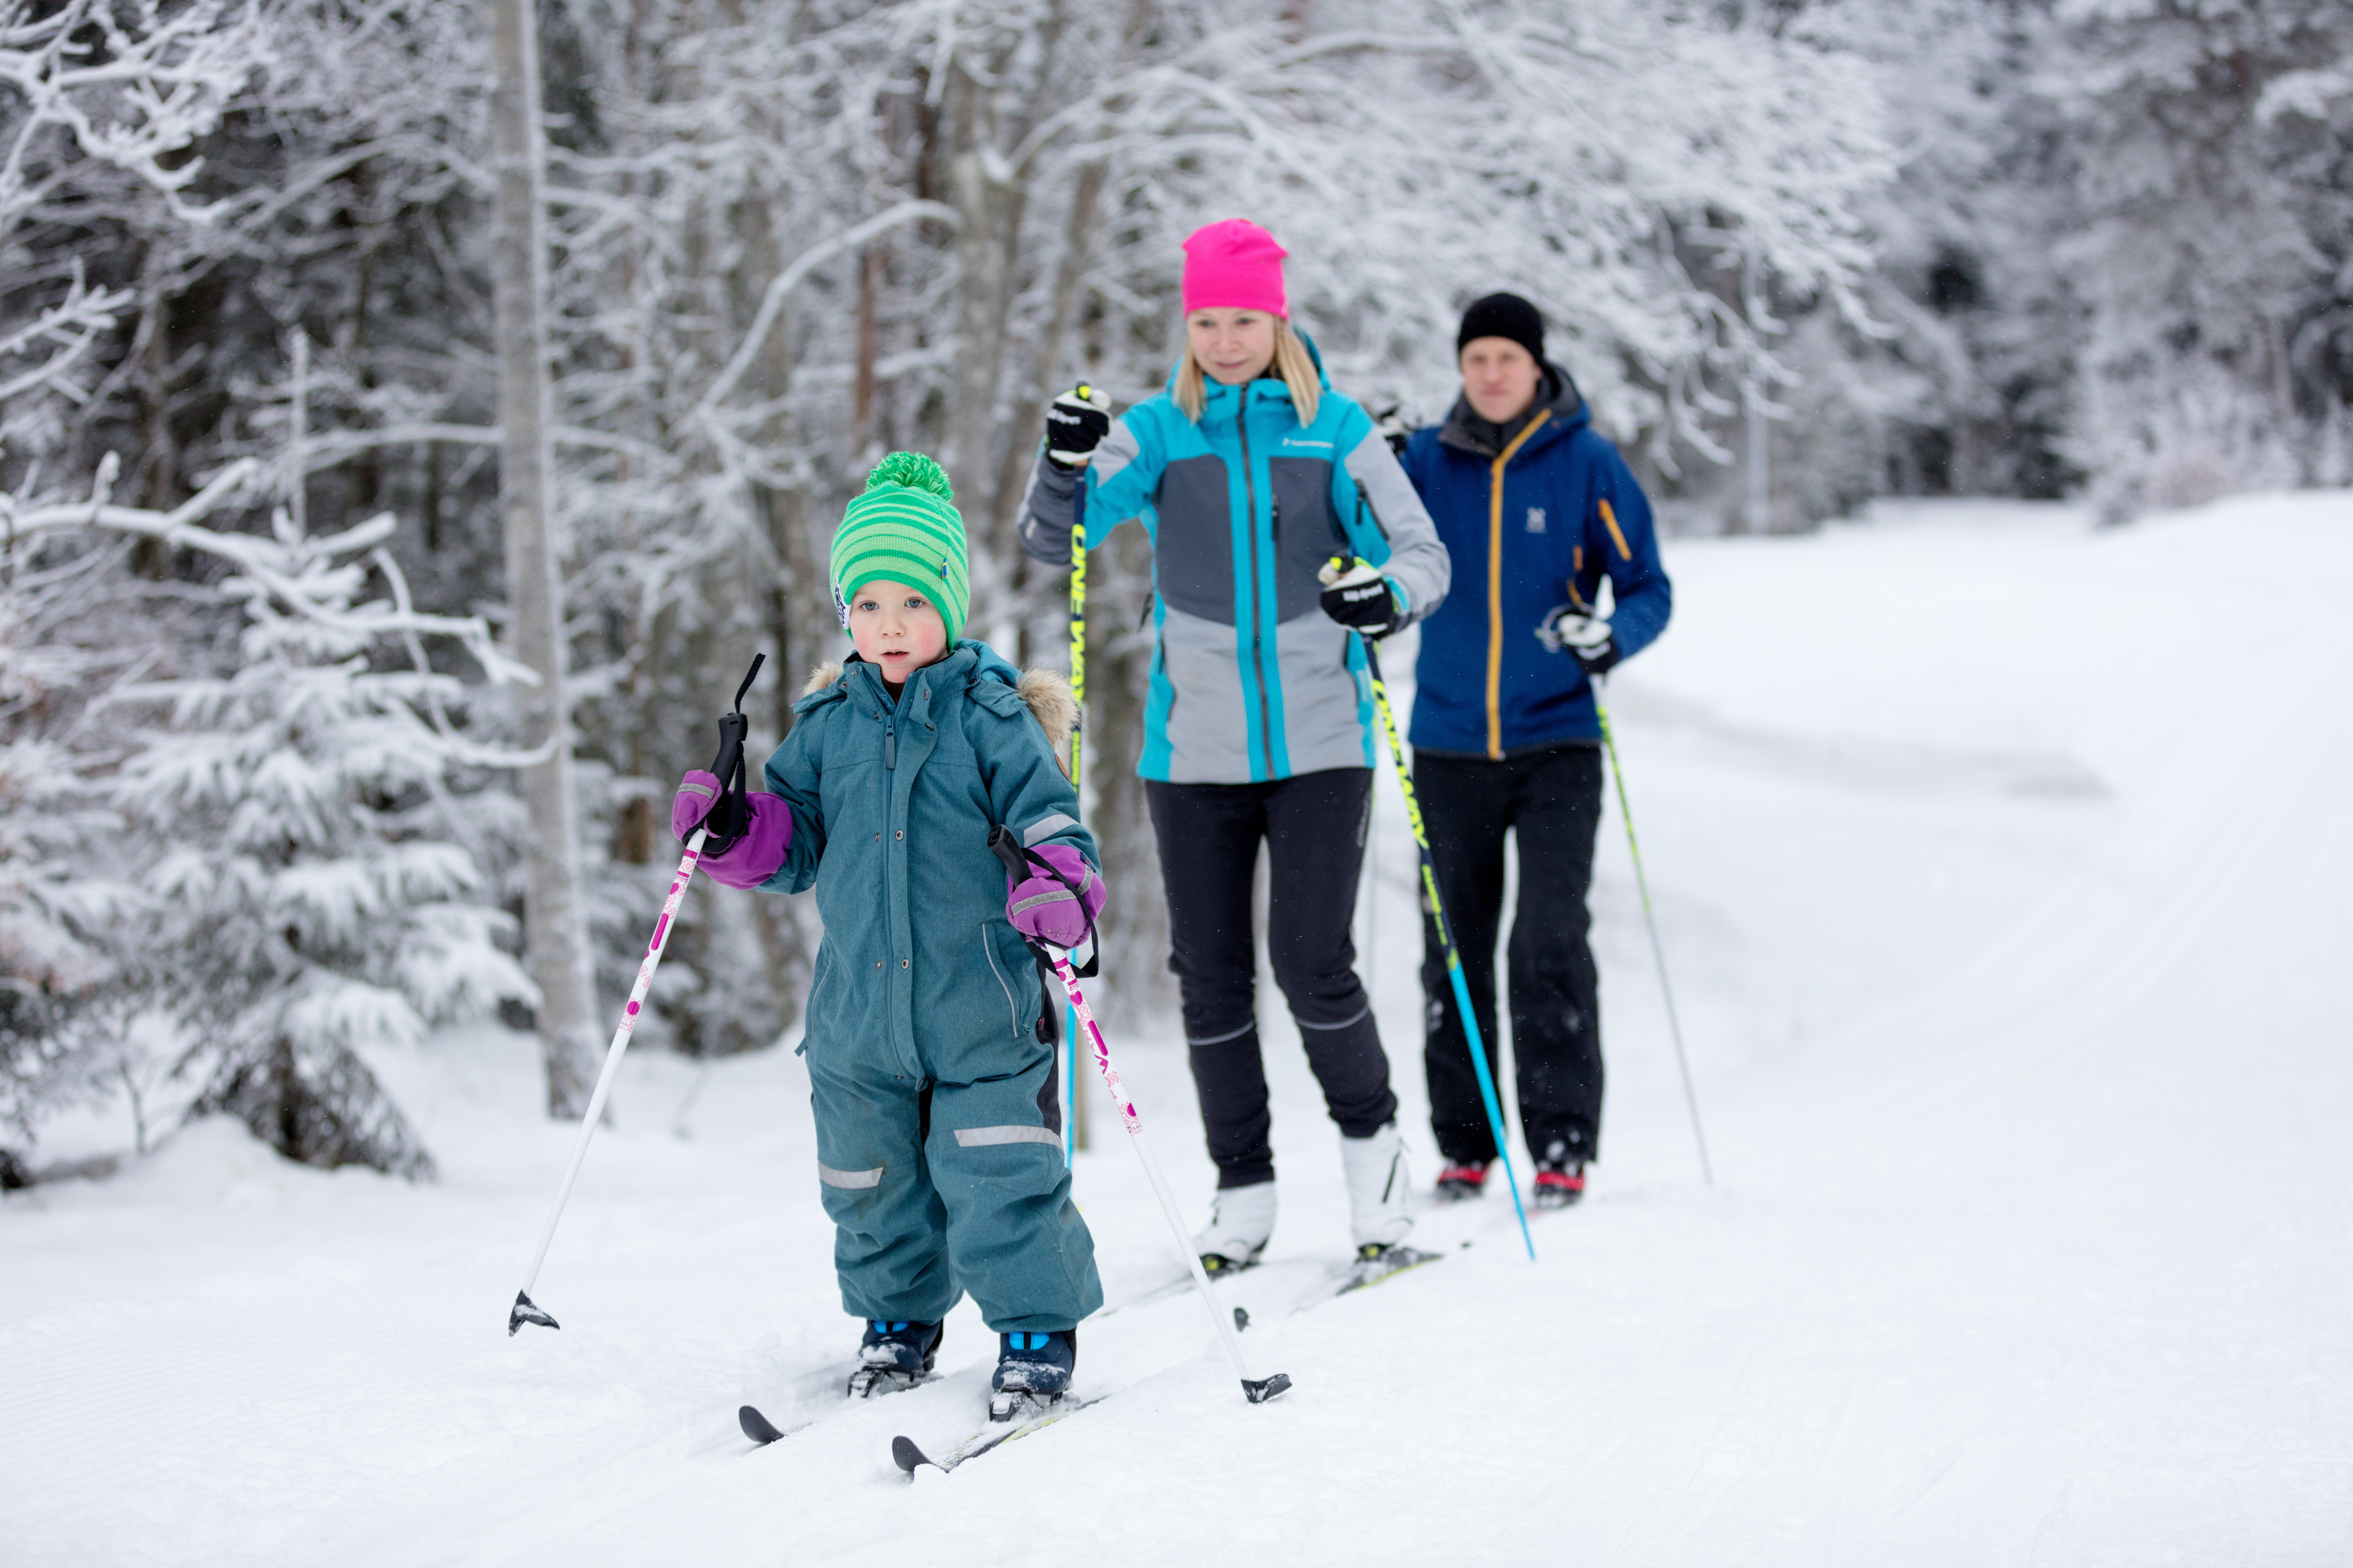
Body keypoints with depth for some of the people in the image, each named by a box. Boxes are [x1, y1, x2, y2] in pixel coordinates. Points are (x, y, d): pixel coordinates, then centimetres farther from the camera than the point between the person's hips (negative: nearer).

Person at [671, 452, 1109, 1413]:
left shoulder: (991, 716, -4)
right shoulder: (828, 725, 8)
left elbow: (1048, 819, -8)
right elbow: (793, 846, 13)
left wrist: (1064, 885, -28)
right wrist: (732, 831, -6)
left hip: (980, 1007, -4)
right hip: (859, 1008, 4)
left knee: (998, 1182, -7)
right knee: (872, 1186, 14)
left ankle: (1037, 1327, 10)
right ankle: (898, 1317, 35)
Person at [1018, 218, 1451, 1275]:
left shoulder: (1334, 428, 1)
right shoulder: (1155, 432, 3)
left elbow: (1424, 553, 0)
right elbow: (1053, 542, -6)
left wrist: (1391, 595, -22)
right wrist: (1066, 467, -26)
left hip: (1320, 742, -2)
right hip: (1194, 749, 2)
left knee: (1313, 964, -8)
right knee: (1211, 978, 5)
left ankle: (1371, 1137, 17)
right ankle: (1242, 1190, 18)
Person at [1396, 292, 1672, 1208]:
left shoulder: (1586, 462, -1)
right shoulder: (1427, 461, 4)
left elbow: (1649, 588, 1)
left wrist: (1612, 634, -20)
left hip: (1556, 744, -2)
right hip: (1450, 745, 2)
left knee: (1550, 943, -10)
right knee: (1452, 952, 5)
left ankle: (1563, 1147, -2)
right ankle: (1463, 1147, 15)